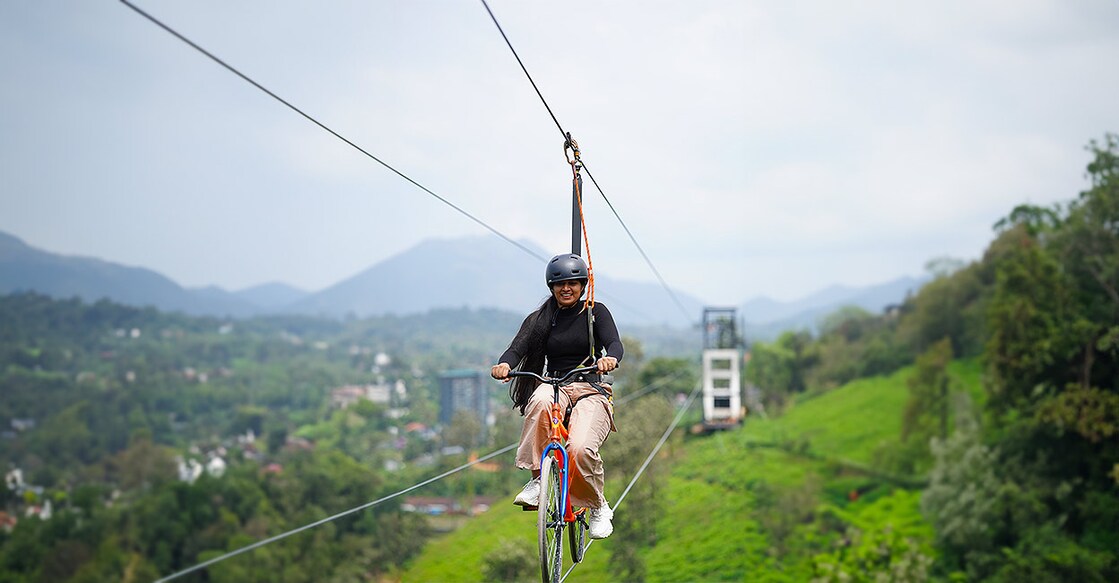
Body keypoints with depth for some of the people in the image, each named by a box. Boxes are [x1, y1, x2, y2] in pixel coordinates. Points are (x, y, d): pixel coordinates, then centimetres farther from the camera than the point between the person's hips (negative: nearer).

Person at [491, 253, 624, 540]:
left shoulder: (595, 313, 6)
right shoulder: (541, 319, 12)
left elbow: (615, 344, -10)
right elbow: (518, 347, -3)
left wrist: (610, 358, -37)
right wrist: (504, 364, -29)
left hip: (591, 390, -2)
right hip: (554, 386, 2)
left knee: (580, 448, -30)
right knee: (541, 401, -38)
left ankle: (598, 507, -2)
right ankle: (539, 479, -30)